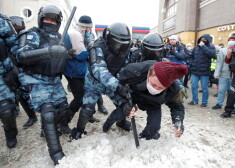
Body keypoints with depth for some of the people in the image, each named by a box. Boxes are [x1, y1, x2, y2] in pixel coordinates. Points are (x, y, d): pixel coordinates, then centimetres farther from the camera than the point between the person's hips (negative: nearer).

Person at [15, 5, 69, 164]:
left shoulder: (59, 38, 12)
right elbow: (21, 56, -27)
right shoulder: (33, 35, -9)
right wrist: (48, 51, -40)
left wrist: (70, 53, 7)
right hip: (38, 81, -7)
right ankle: (56, 153, -5)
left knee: (63, 108, 10)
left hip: (55, 81, 7)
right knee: (48, 113, -15)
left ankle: (48, 130, 39)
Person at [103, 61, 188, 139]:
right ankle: (107, 125, 29)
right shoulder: (134, 71, -43)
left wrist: (178, 120, -35)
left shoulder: (173, 89, -35)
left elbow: (177, 106, -14)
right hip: (132, 94, 0)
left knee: (154, 127, -15)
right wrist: (124, 103, -37)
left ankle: (144, 138, 24)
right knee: (119, 114, -11)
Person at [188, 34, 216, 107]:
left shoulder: (211, 47, -2)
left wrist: (203, 46, -20)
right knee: (194, 86, 8)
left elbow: (212, 54, -22)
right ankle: (194, 100, 23)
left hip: (204, 71, -4)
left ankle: (204, 102, 18)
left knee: (204, 87, 5)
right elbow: (191, 56, 17)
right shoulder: (196, 47, 9)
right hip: (195, 71, 4)